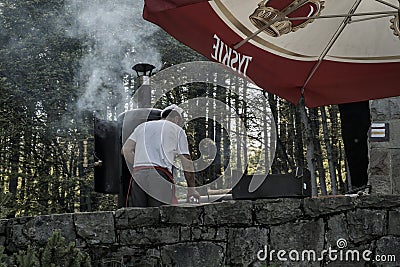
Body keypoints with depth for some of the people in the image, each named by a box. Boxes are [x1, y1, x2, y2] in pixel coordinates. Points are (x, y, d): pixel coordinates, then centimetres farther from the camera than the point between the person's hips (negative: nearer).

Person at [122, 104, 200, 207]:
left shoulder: (142, 126, 27)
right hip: (160, 175, -4)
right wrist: (191, 188, 19)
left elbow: (126, 149, 13)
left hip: (137, 175, 4)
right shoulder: (177, 130, 17)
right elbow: (187, 163, 13)